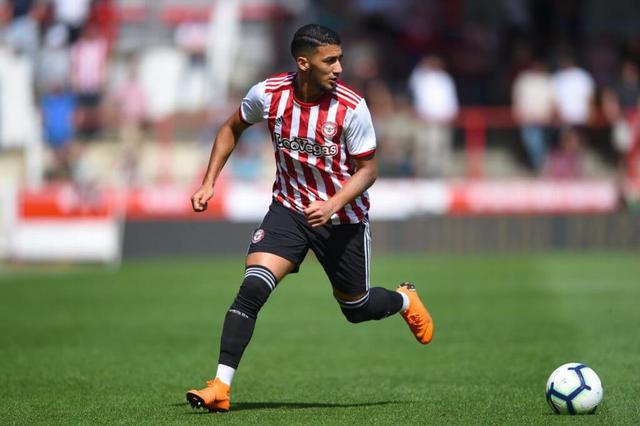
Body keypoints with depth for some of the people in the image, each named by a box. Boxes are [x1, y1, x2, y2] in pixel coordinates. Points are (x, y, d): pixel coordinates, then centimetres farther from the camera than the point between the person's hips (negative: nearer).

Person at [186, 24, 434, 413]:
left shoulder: (352, 108, -20)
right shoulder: (268, 94, -13)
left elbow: (368, 169, -10)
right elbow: (233, 128, 8)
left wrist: (332, 205, -26)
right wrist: (209, 183, 2)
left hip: (343, 218, -1)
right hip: (289, 209, 1)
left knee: (356, 309, 13)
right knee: (252, 288, -20)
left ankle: (405, 299, 49)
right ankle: (221, 387, -17)